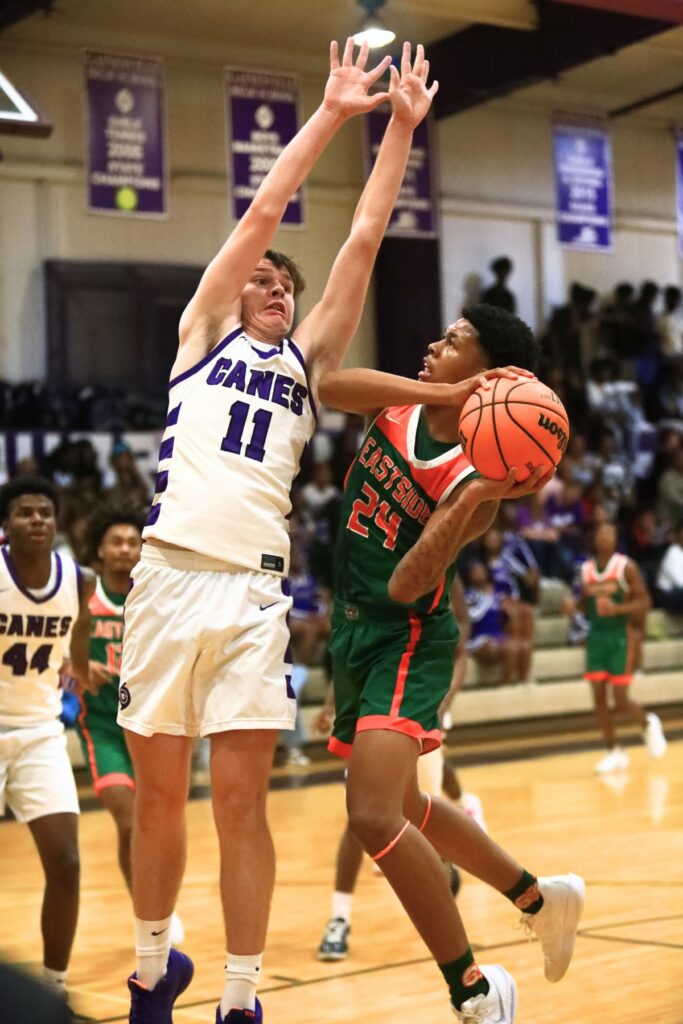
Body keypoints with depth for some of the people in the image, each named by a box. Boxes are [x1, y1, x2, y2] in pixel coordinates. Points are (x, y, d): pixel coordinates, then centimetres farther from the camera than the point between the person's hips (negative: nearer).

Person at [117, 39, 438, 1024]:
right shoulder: (203, 332, 14)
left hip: (255, 590, 1)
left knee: (242, 800, -3)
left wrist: (401, 128, 10)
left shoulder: (307, 359, 19)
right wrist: (331, 111, 7)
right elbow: (262, 211, 7)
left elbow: (364, 239, 14)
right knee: (158, 795, 6)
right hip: (171, 574, -1)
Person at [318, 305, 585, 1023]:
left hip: (406, 640, -8)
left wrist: (476, 497, -35)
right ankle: (541, 898, 41)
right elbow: (327, 384, -22)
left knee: (375, 816, -23)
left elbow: (406, 586, -26)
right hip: (354, 631, 8)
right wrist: (440, 394, -30)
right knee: (402, 805, 21)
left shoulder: (475, 480, -17)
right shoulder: (400, 407, -1)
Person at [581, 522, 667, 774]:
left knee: (620, 699, -6)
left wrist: (618, 608, -24)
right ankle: (614, 753, 11)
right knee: (599, 697, 0)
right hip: (596, 636, 4)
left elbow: (644, 601, -9)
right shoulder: (586, 569, 7)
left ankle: (649, 725, 25)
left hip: (620, 636, -4)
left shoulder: (626, 567, -7)